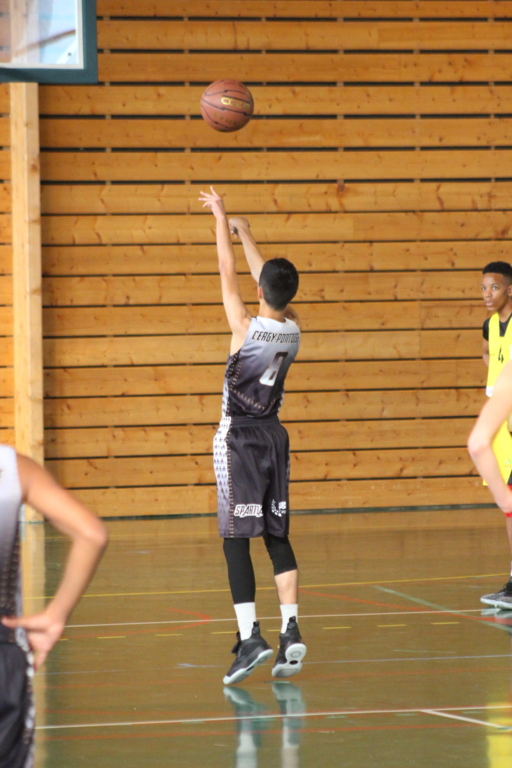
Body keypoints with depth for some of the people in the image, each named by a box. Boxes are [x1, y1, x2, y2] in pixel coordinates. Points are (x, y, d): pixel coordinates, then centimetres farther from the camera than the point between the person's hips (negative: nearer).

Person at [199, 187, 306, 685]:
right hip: (274, 435, 5)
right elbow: (272, 280, 15)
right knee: (277, 537, 9)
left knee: (236, 539, -5)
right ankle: (290, 631, -1)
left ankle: (250, 637, -14)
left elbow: (228, 274, -5)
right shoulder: (293, 330, -1)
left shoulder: (245, 327, -16)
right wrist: (246, 235, 27)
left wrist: (221, 218, 8)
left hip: (238, 438, -5)